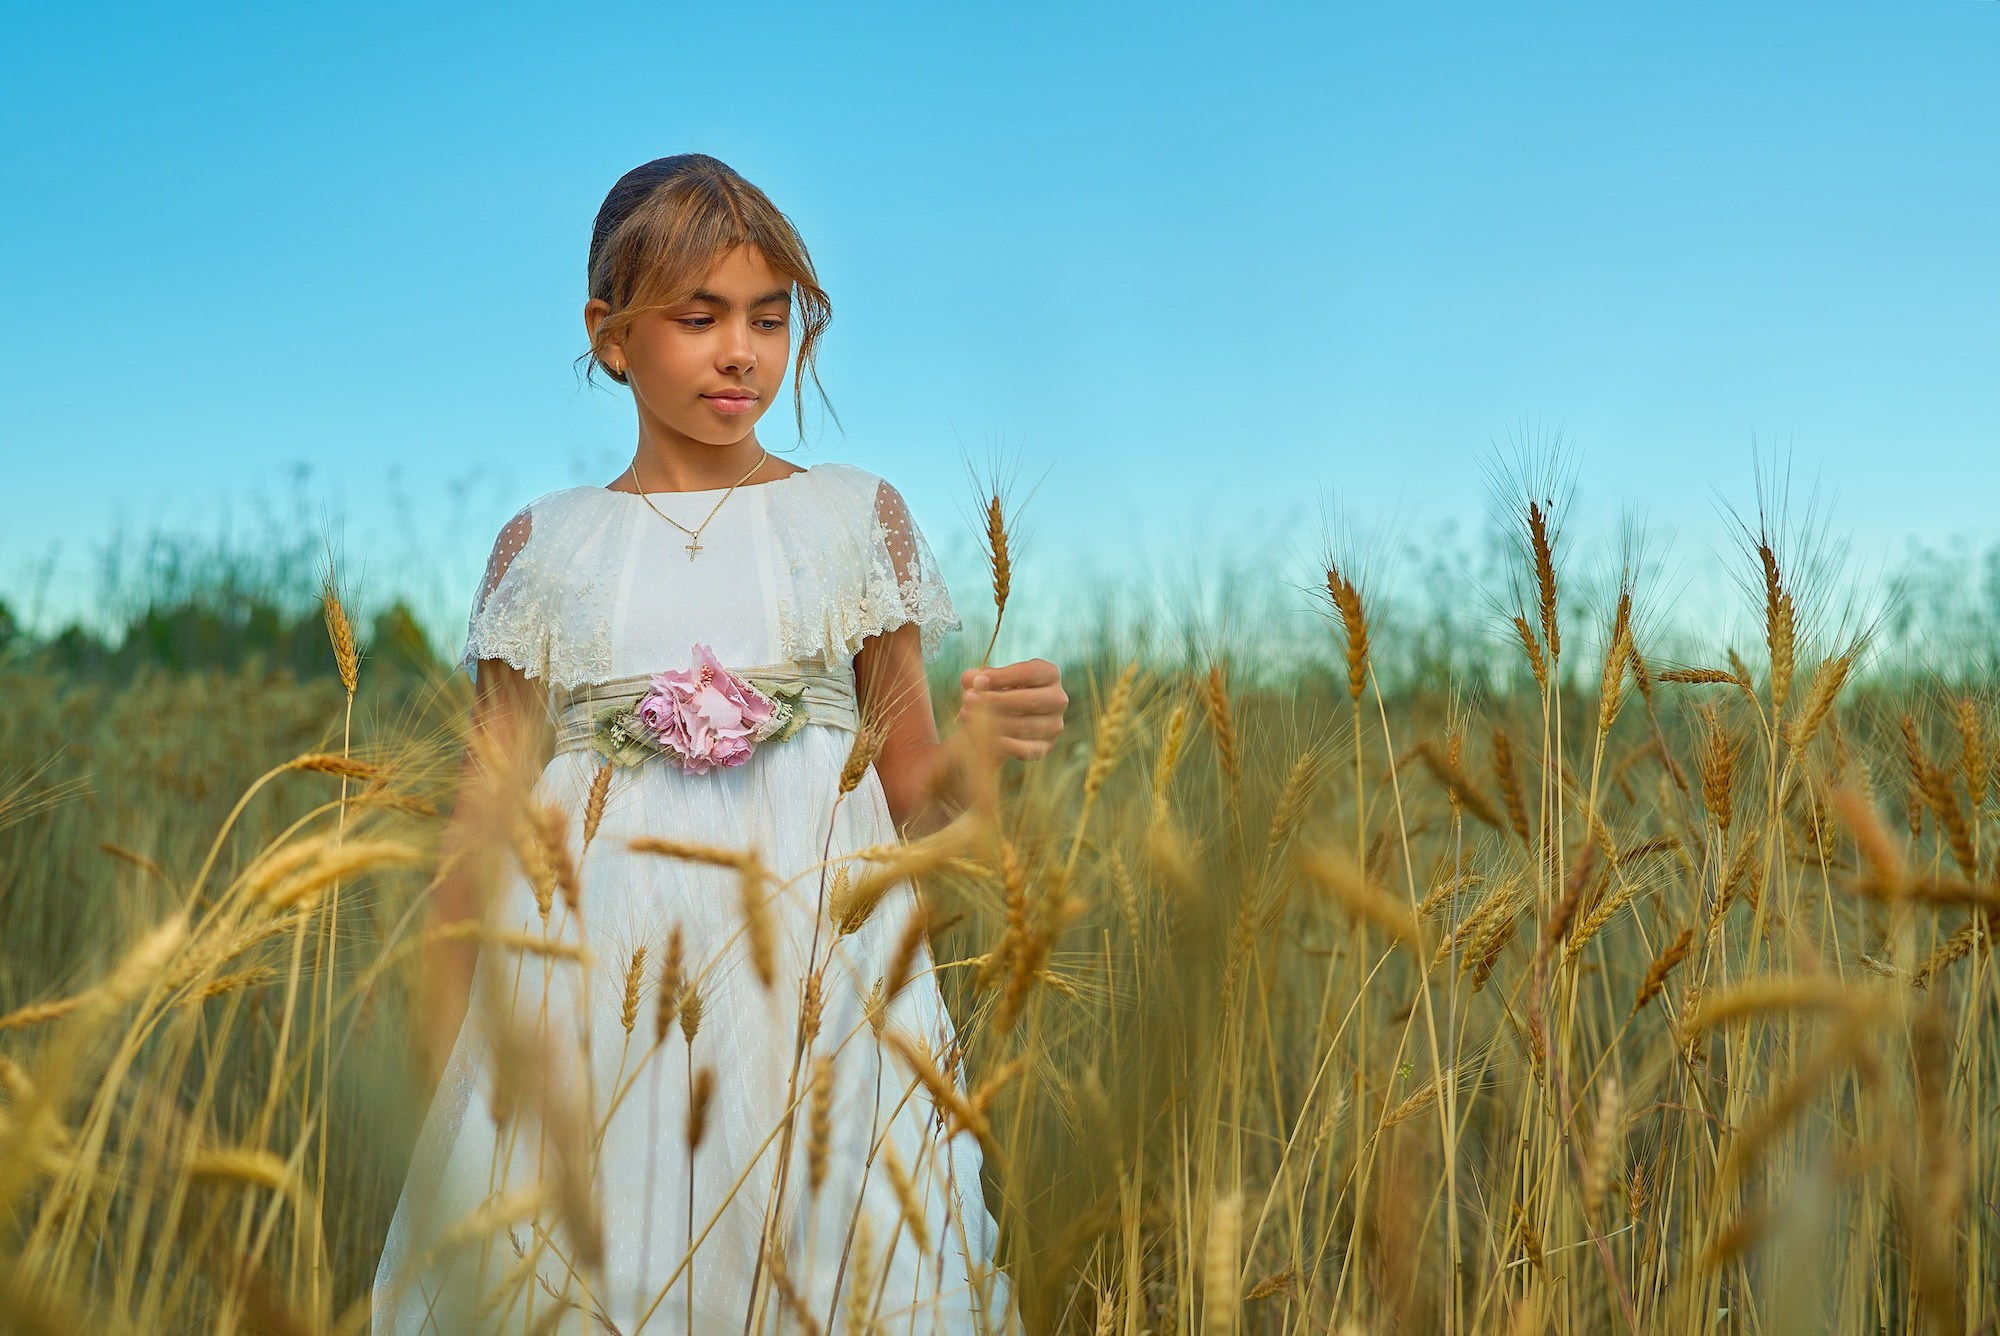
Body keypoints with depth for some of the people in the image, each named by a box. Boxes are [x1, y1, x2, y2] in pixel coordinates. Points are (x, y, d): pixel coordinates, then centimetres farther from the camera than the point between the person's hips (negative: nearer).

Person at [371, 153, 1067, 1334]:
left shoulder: (855, 515, 6)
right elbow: (487, 817, 7)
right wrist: (444, 1071, 3)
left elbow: (912, 803, 8)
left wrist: (986, 747, -14)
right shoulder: (546, 547, 7)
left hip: (814, 981, 0)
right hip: (589, 995, 1)